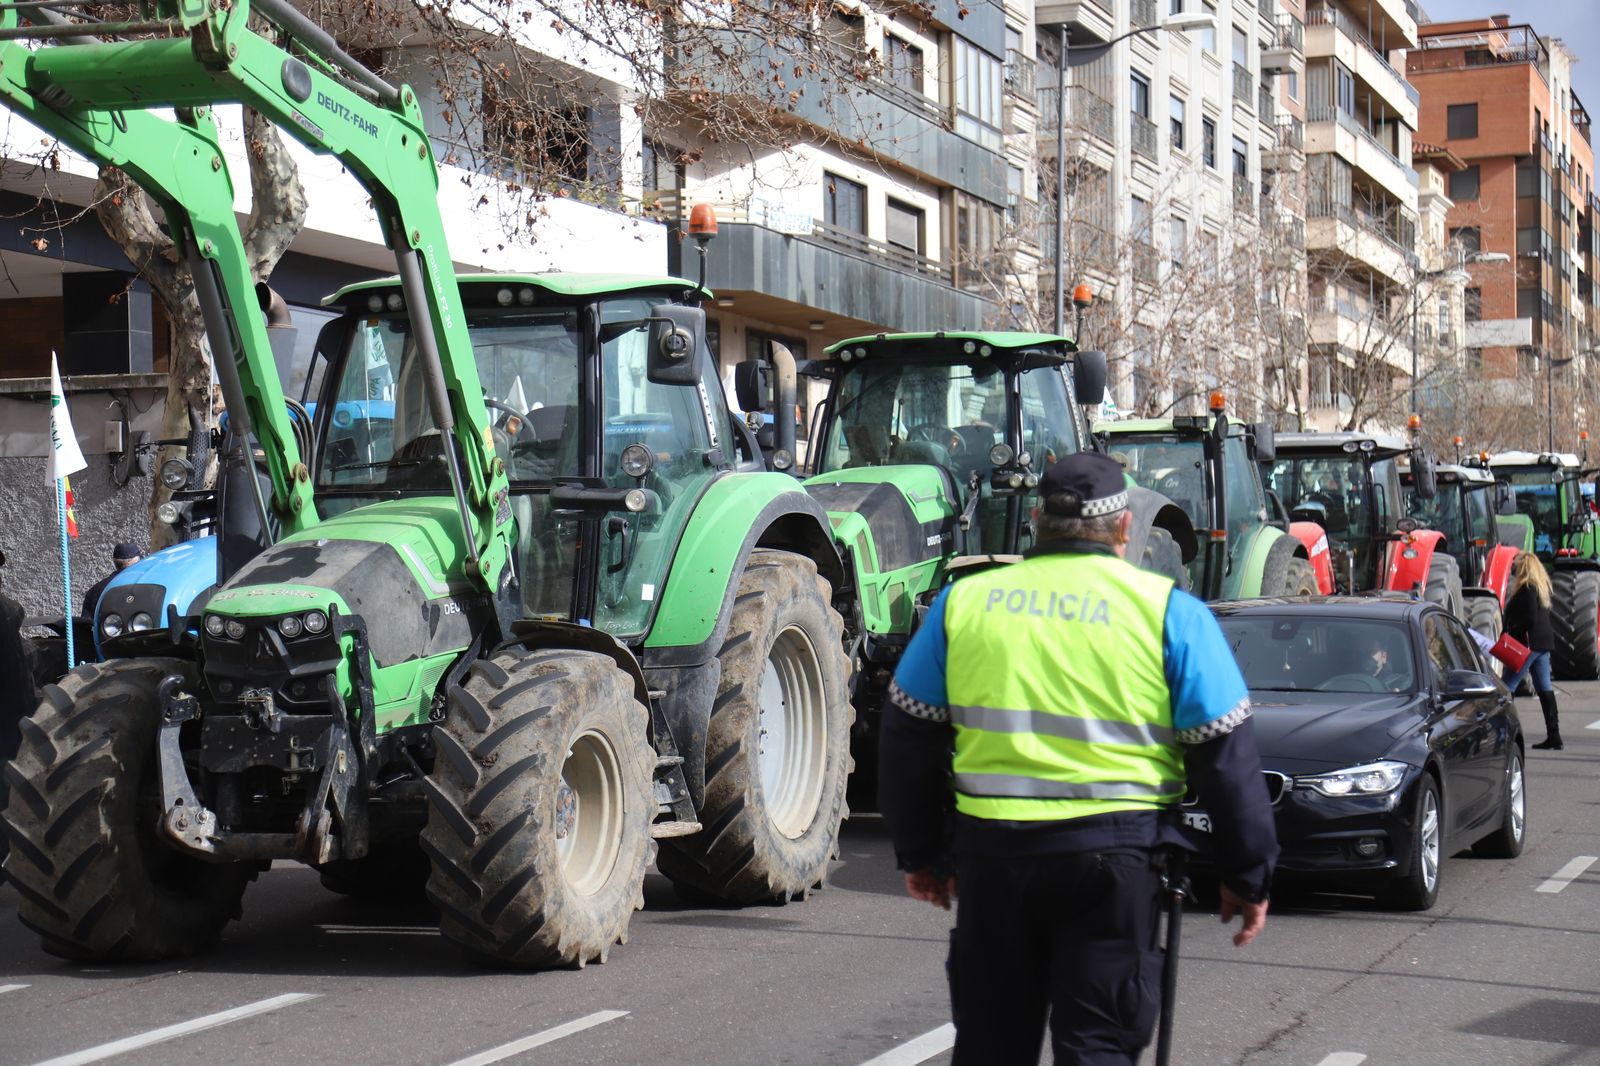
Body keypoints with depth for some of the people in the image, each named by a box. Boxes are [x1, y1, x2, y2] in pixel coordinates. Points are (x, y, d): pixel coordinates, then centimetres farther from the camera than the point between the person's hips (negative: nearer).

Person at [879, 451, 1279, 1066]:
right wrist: (1248, 876, 8)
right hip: (1114, 854, -2)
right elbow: (1226, 755, 0)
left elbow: (909, 739, 12)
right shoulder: (1170, 612, 0)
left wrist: (920, 853, 22)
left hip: (990, 850, 3)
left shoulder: (963, 602, 7)